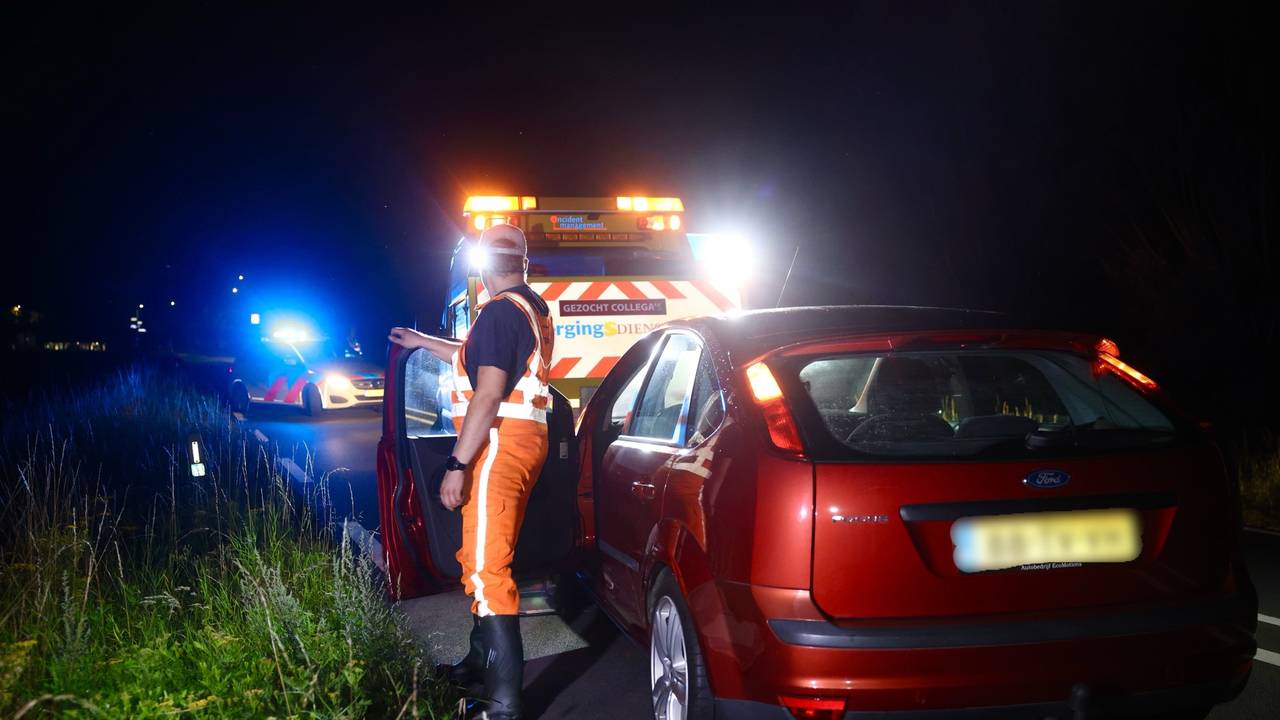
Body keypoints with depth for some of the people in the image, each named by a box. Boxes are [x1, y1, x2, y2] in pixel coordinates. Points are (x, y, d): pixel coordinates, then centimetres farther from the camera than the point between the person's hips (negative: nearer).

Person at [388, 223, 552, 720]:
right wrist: (424, 342, 47)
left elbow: (488, 393, -21)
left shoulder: (500, 311, -12)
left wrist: (457, 464, -21)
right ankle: (482, 661, 35)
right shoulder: (535, 311, 18)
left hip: (498, 445, -10)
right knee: (487, 558, 21)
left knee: (486, 567, -12)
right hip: (526, 441, 10)